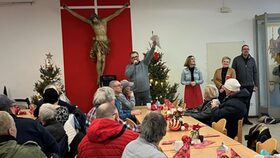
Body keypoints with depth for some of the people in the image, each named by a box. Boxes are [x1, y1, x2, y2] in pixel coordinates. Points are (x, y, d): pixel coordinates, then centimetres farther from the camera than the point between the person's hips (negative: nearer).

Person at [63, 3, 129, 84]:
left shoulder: (104, 21, 8)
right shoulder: (91, 23, 3)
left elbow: (115, 14, 13)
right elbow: (78, 16, 2)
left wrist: (124, 7, 15)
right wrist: (67, 9, 2)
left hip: (105, 42, 2)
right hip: (97, 42, -2)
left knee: (103, 60, -2)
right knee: (99, 60, -12)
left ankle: (101, 76, 0)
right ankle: (99, 77, -11)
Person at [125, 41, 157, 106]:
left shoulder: (144, 63, 8)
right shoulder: (129, 66, 8)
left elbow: (149, 55, -8)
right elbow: (127, 74, -11)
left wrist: (153, 47, -26)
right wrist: (133, 64, -6)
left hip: (146, 91, 1)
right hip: (135, 92, -1)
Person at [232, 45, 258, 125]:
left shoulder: (252, 60, 8)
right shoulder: (236, 59, -1)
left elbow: (255, 73, 9)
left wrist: (256, 84, 5)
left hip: (249, 85, 3)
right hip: (240, 86, -3)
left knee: (247, 103, 10)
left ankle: (245, 119, 20)